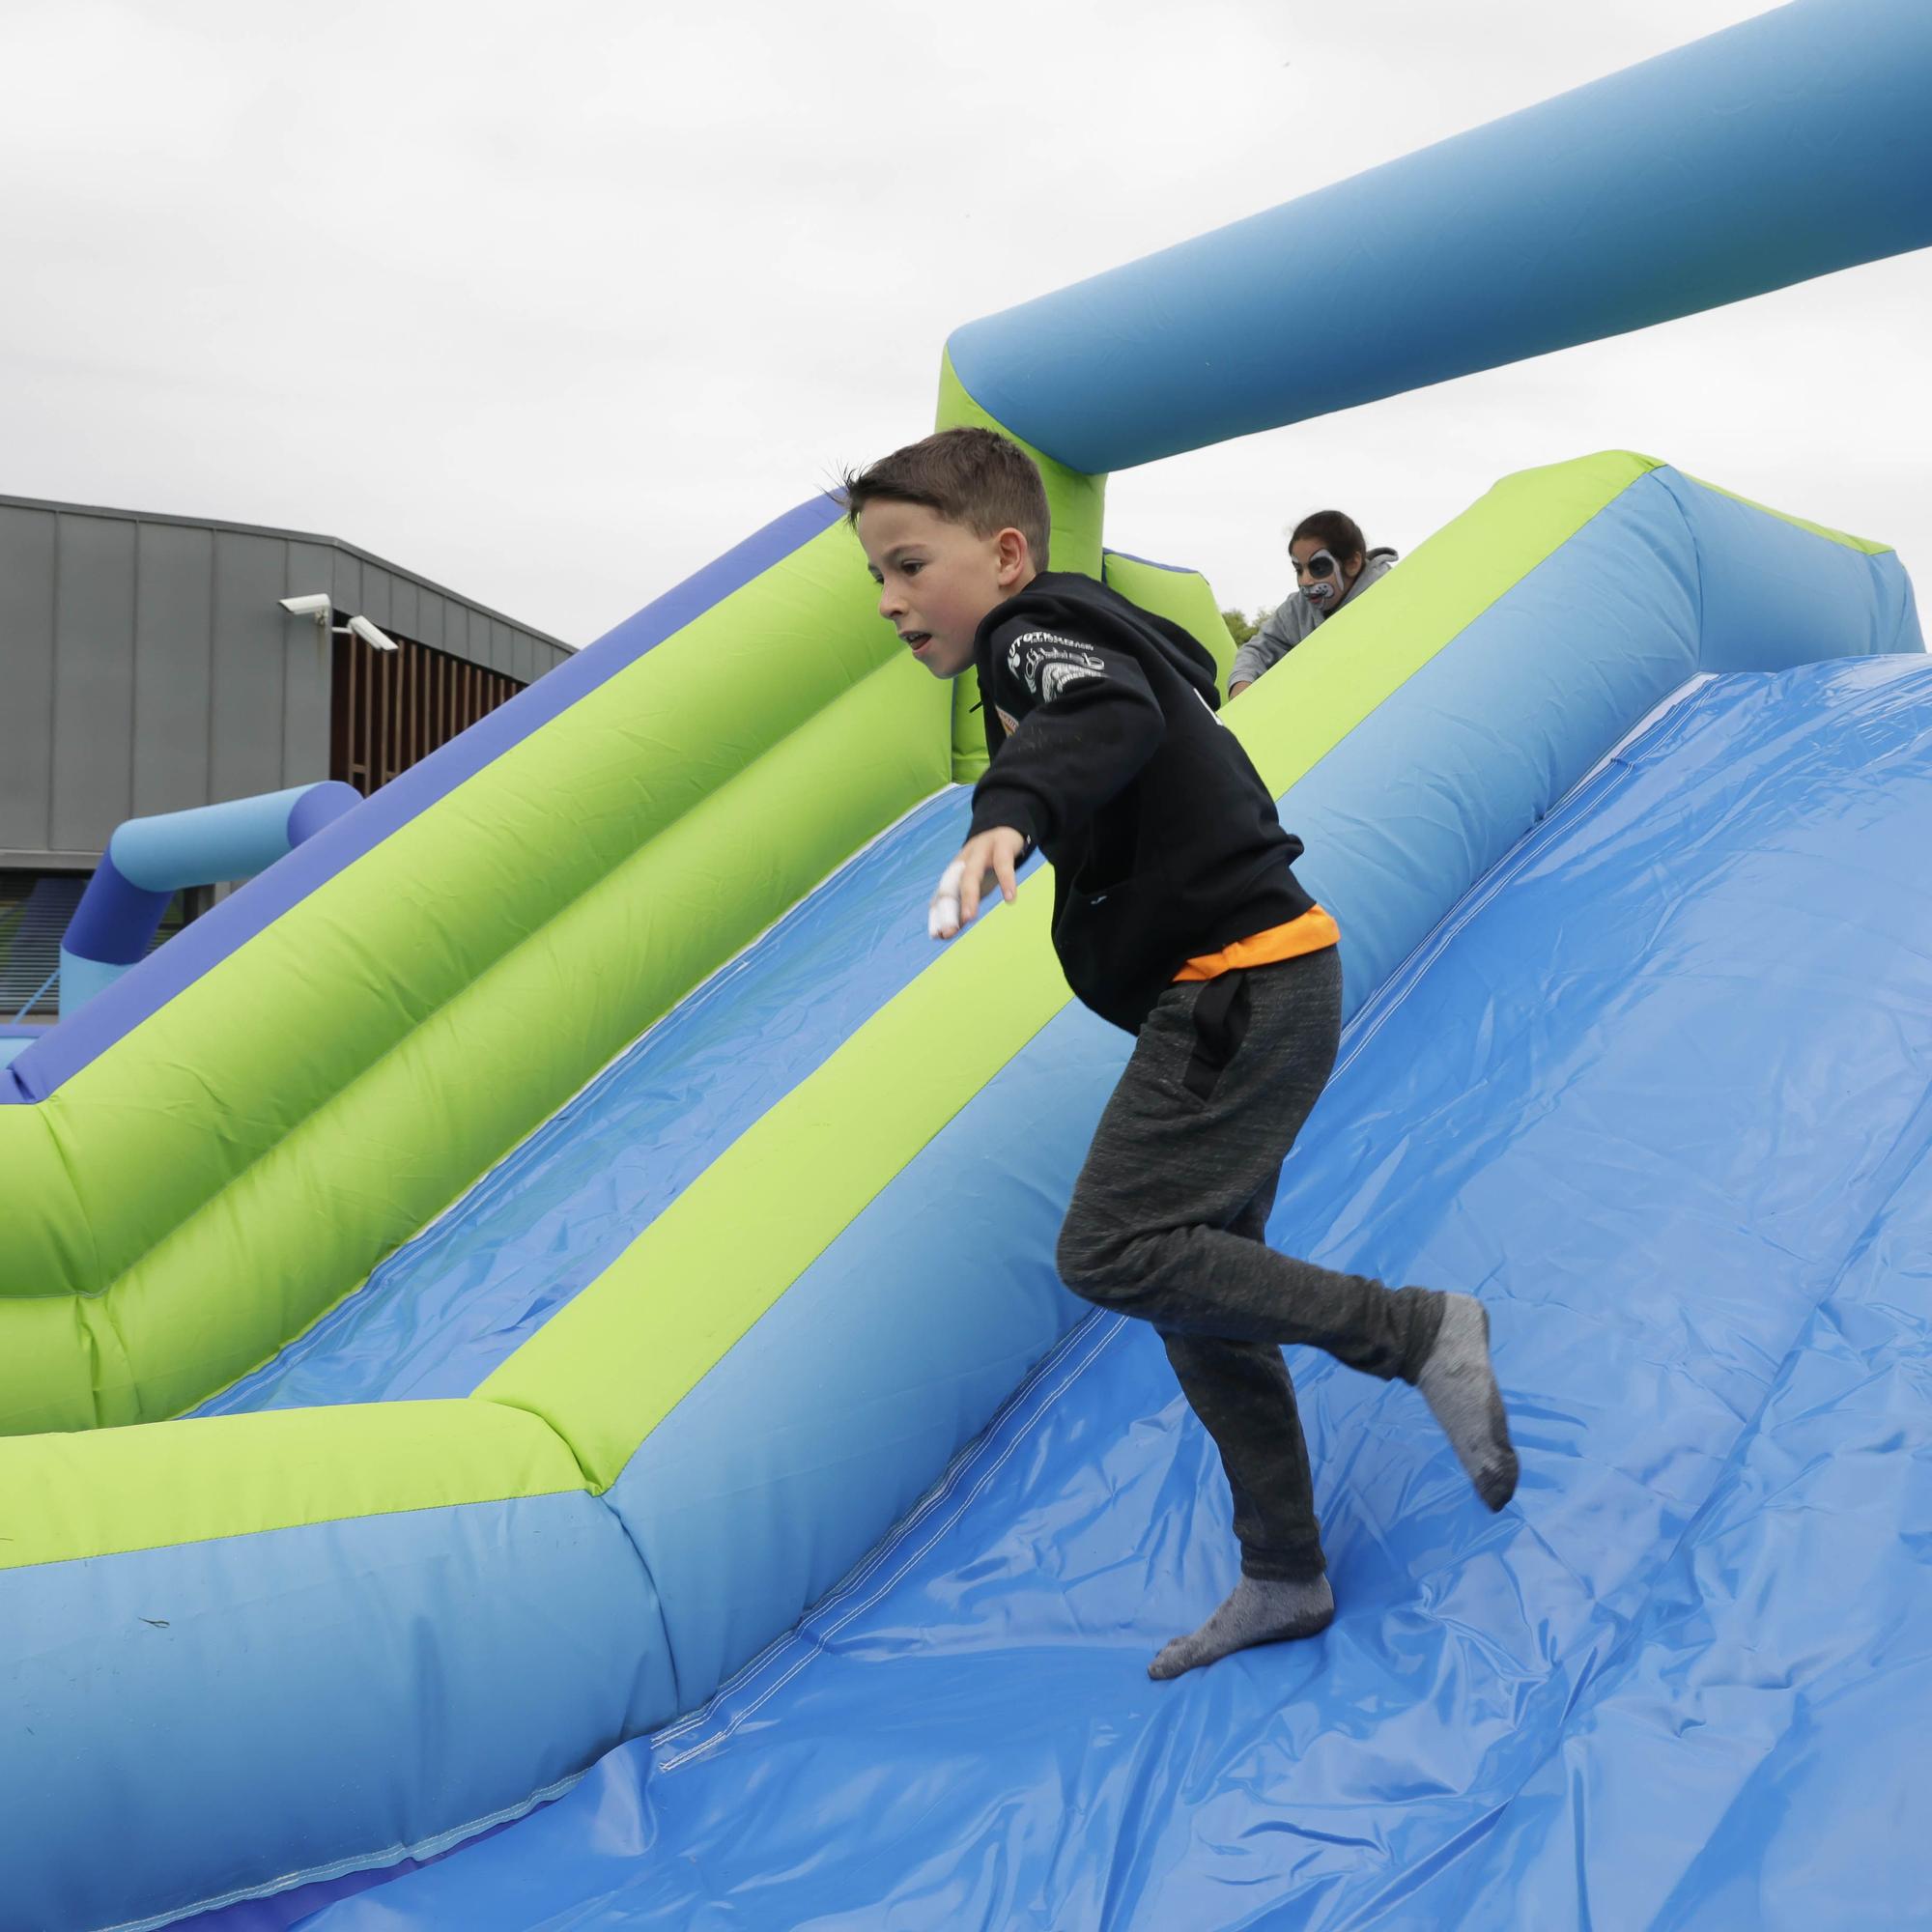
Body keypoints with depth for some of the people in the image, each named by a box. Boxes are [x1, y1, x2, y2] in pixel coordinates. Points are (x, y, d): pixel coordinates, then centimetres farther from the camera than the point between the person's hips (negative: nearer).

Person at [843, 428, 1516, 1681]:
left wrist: (1010, 815, -51)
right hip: (1245, 995, 11)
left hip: (1238, 989, -11)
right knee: (1198, 1279, 13)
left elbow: (1111, 716, -33)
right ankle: (1284, 1578, 23)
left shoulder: (1039, 633, -10)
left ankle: (1420, 1334, -7)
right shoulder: (1081, 639, 20)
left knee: (1113, 1253, -17)